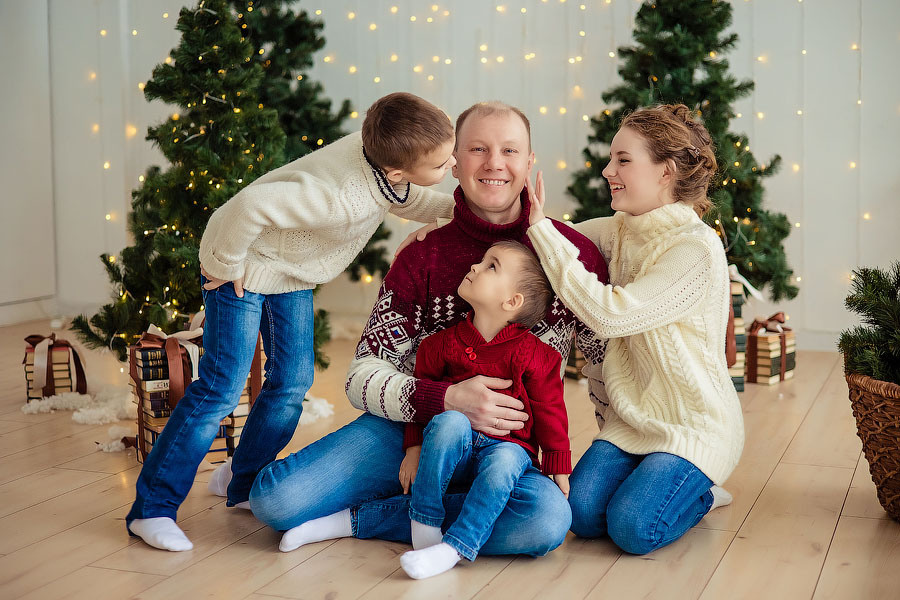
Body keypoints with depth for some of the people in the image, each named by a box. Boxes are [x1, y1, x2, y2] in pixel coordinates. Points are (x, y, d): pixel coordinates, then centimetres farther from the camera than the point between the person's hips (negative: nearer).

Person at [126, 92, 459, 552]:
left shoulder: (384, 151, -15)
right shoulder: (343, 197, -41)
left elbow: (404, 199, 9)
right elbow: (251, 204, -44)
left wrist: (456, 207, -8)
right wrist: (226, 267, -27)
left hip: (293, 275, 8)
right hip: (246, 268, -8)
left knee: (292, 384, 8)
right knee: (221, 389, -11)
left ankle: (241, 484, 28)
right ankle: (152, 506, -1)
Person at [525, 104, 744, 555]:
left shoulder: (697, 249, -22)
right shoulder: (622, 230, 2)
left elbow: (609, 313, -29)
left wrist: (540, 228, -26)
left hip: (694, 423, -6)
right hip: (632, 416, 6)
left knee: (632, 527, -20)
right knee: (581, 513, -12)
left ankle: (699, 493, 11)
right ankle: (655, 475, 17)